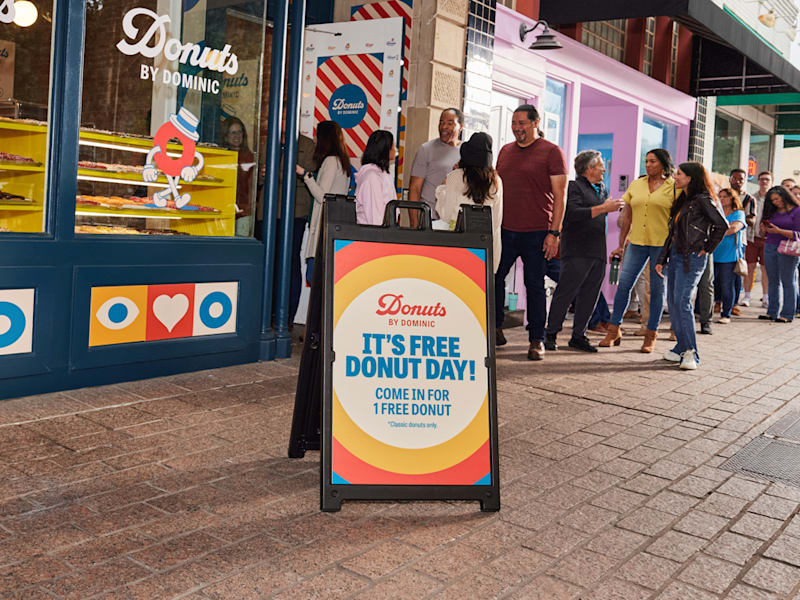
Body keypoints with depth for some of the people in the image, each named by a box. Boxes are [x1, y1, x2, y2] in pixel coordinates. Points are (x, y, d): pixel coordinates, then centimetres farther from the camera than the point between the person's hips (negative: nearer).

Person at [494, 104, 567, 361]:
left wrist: (554, 233, -12)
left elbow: (559, 196, -5)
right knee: (493, 277, 5)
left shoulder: (551, 152, -2)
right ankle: (495, 329, 22)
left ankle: (537, 340, 11)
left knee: (535, 285, 1)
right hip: (505, 230, 5)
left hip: (536, 233, -5)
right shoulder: (505, 151, 14)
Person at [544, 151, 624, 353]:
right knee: (565, 293, -6)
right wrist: (603, 208, -20)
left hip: (598, 252, 8)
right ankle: (551, 334, 2)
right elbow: (573, 213, -21)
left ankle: (578, 336, 15)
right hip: (577, 251, -8)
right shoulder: (574, 187, -5)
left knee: (589, 296, 7)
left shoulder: (602, 189, 21)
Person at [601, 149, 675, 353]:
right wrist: (621, 245, 12)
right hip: (637, 243, 3)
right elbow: (627, 217, 14)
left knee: (657, 288, 4)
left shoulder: (674, 187, 1)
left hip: (662, 244, -3)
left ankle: (651, 335, 12)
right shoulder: (636, 185, 11)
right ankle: (614, 330, 6)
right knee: (624, 283, -3)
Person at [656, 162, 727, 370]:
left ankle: (691, 352, -10)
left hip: (692, 258, -9)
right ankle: (681, 347, 15)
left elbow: (722, 225, -10)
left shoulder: (702, 200, -8)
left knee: (682, 301, -15)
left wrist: (708, 249, -7)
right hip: (675, 255, 9)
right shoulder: (681, 201, 17)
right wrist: (661, 259, 15)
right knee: (672, 302, 7)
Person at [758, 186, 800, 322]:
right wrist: (764, 230, -2)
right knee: (773, 281, 9)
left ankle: (787, 314, 1)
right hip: (769, 248, 6)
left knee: (788, 282, -2)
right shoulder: (772, 212, 15)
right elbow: (765, 234, 20)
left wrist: (779, 231, -19)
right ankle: (772, 312, 14)